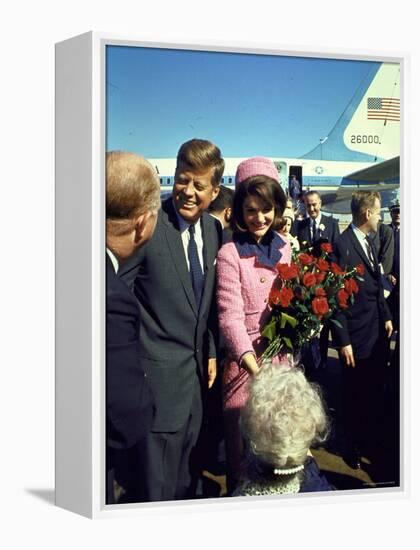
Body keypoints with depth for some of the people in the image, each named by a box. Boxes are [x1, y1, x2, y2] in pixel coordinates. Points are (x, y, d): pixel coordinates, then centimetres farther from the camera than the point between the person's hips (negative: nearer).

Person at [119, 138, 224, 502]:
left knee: (188, 477, 22)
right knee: (159, 484, 5)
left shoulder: (214, 230, 5)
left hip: (198, 367, 7)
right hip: (159, 373, -7)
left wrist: (211, 352, 14)